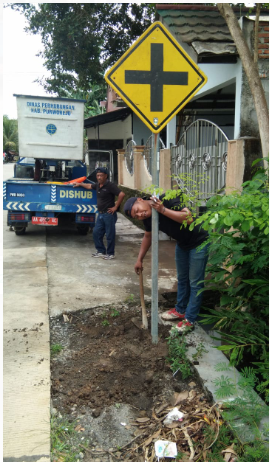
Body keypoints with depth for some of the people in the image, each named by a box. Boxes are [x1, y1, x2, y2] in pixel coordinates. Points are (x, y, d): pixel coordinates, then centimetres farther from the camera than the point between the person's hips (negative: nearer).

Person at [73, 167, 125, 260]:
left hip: (109, 214, -9)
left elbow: (121, 194, -22)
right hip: (101, 214, 9)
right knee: (96, 232, 12)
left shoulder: (110, 185, -14)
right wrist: (79, 184, 40)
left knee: (110, 235, -1)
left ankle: (110, 254, 11)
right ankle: (101, 251, 25)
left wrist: (115, 207, -18)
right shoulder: (97, 185, 11)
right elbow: (89, 186, 34)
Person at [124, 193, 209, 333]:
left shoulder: (168, 199, -30)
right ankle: (180, 310, 37)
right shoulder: (148, 218, -8)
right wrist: (139, 259, 9)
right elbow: (148, 237, 11)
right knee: (182, 278, 20)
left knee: (195, 282, -1)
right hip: (182, 244, 8)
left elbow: (189, 219, -39)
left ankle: (190, 319, 10)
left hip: (198, 243, -7)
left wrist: (163, 210, -41)